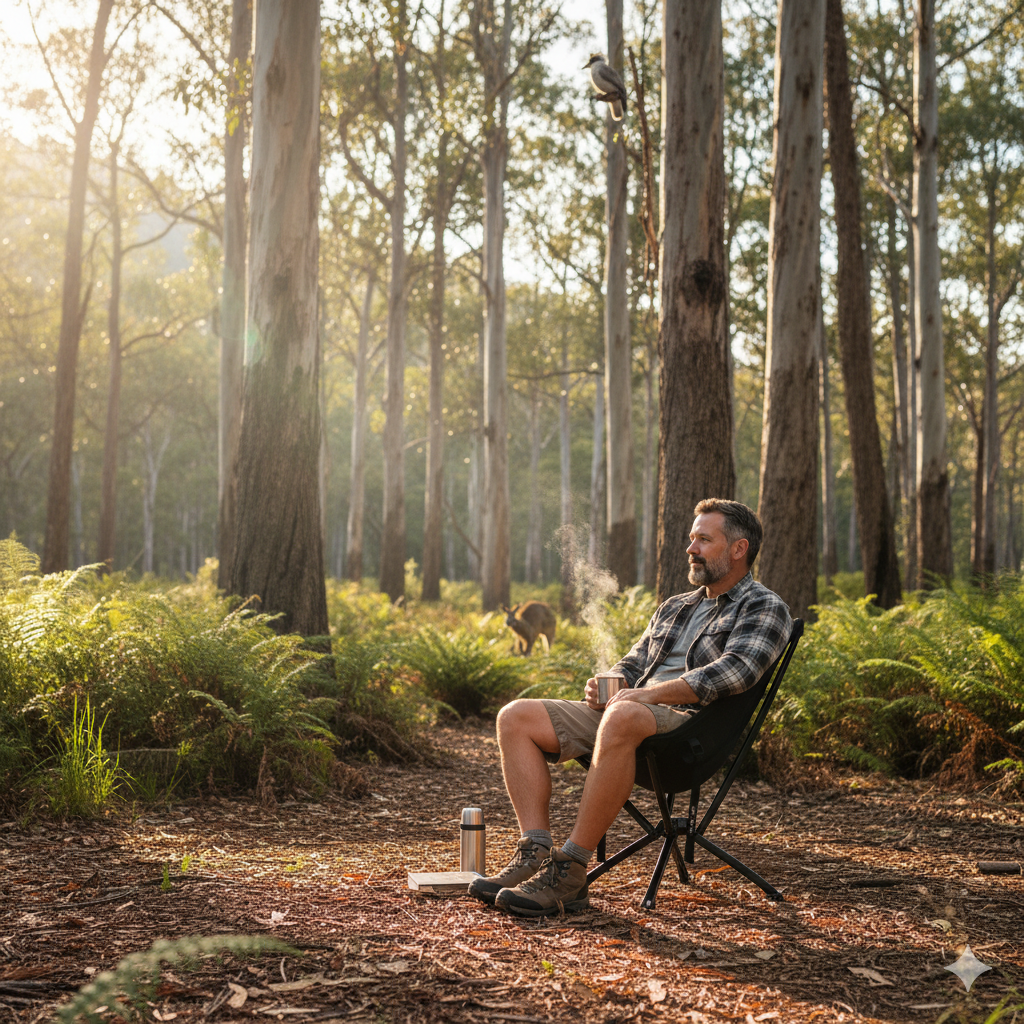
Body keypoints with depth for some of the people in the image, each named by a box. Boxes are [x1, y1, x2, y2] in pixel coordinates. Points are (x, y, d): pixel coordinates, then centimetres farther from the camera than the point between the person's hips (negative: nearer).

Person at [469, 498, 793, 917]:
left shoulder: (765, 608, 5)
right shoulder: (674, 608, 29)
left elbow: (733, 671, -13)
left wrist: (652, 694, -21)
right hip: (624, 713, 8)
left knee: (622, 718, -41)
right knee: (516, 717, -7)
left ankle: (570, 870, -36)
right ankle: (536, 853, -18)